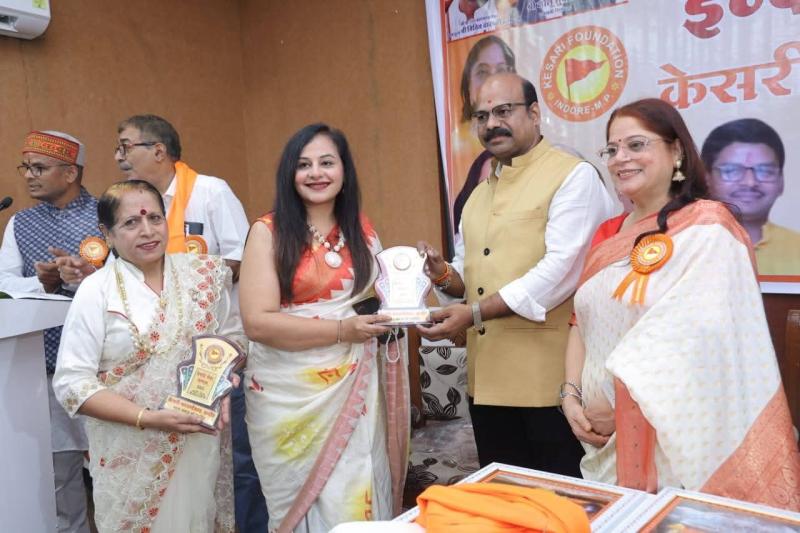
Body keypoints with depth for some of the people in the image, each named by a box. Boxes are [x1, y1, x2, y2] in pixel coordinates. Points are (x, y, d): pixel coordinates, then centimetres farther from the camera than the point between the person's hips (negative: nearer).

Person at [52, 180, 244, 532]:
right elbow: (71, 383, -10)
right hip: (132, 455, -2)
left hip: (203, 437, 3)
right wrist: (148, 418, -19)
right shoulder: (96, 291, -8)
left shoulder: (204, 274, 0)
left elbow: (233, 335, 10)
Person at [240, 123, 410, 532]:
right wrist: (341, 330, -19)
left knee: (358, 498, 7)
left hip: (355, 388, 4)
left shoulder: (362, 231, 8)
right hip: (291, 394, -3)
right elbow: (257, 322, -14)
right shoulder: (268, 232, -6)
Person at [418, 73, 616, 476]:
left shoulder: (574, 177, -7)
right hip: (487, 379, 7)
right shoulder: (480, 193, 17)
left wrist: (476, 312, -21)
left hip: (551, 379, -7)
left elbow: (561, 269, -18)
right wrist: (444, 274, -2)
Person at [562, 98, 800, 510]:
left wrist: (614, 400, -18)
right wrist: (571, 395, -3)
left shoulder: (707, 228, -11)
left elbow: (690, 339, -21)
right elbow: (582, 322, 10)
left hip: (672, 433, -6)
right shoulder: (608, 235, 10)